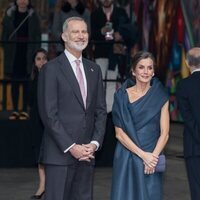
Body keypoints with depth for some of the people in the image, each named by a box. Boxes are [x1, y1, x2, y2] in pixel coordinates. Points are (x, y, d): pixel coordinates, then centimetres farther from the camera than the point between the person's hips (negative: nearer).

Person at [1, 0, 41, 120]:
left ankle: (25, 110, 7)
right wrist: (6, 50, -2)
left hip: (28, 55, -1)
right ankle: (15, 110, 11)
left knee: (26, 83, 1)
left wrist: (35, 54, -7)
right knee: (15, 83, 5)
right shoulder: (9, 15, 6)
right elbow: (5, 35, 7)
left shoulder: (33, 16, 3)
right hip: (13, 54, 1)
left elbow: (37, 36, 2)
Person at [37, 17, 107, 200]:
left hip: (87, 153, 5)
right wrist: (71, 147, -13)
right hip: (60, 153, -5)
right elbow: (49, 114, -9)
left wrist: (95, 143, -1)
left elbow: (101, 111, 14)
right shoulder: (51, 69, -4)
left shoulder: (94, 69, 15)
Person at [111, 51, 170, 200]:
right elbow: (119, 133, -3)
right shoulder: (122, 96, 1)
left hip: (152, 158, 1)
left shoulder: (160, 97, 4)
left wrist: (153, 157, -13)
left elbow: (164, 133, 2)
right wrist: (143, 155, -12)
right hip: (126, 157, -1)